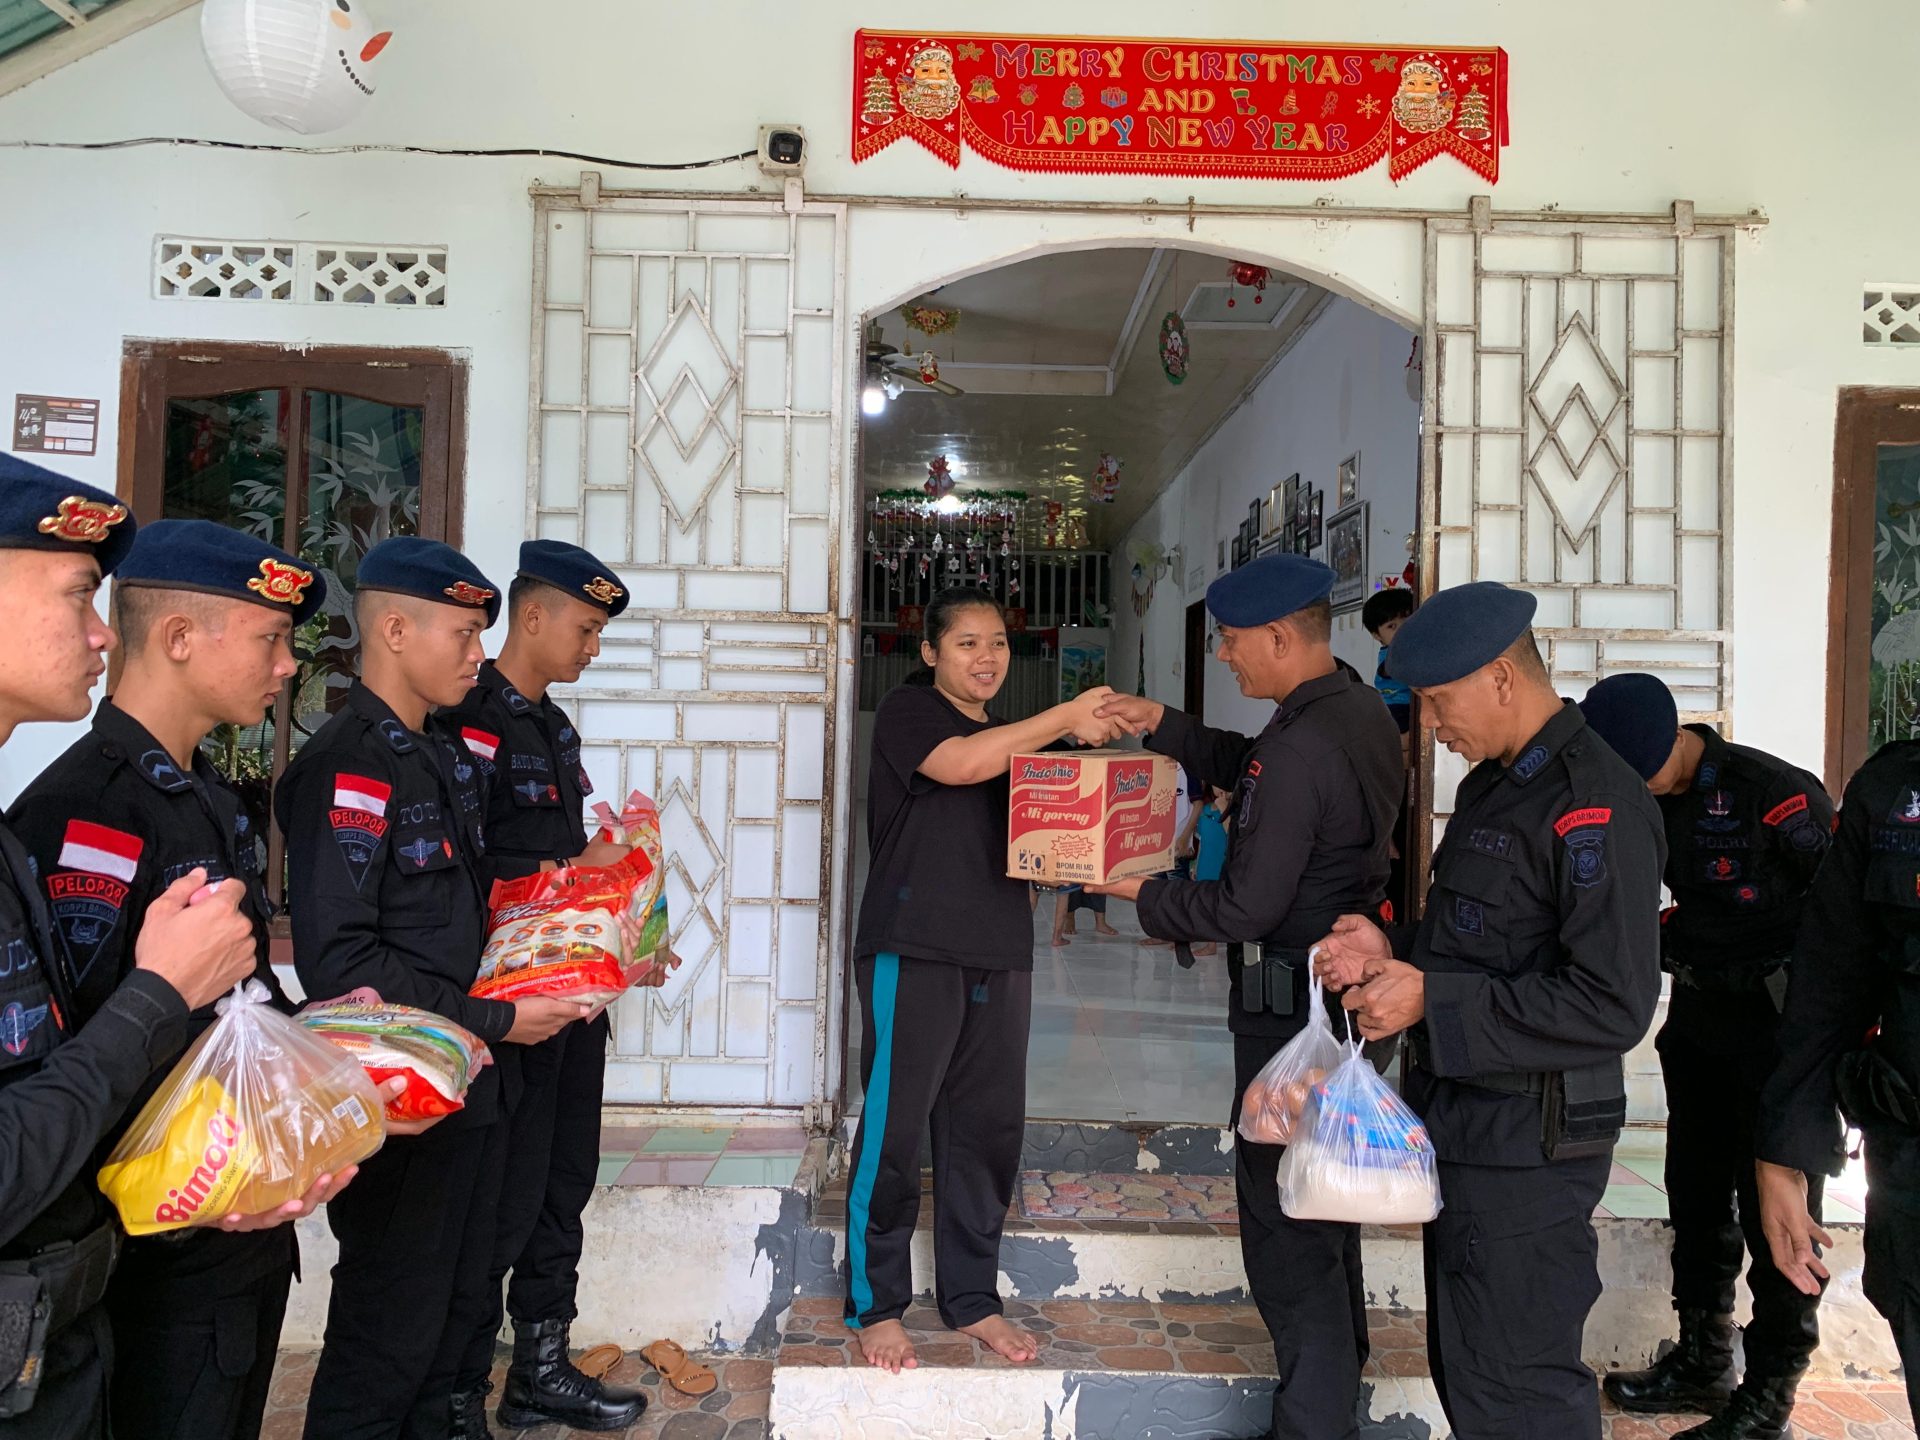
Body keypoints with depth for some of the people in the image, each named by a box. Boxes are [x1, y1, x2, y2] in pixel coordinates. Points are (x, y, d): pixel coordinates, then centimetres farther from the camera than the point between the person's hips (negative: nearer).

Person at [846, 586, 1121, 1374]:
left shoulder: (1013, 737, 20)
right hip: (913, 947, -7)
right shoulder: (907, 710, -1)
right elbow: (960, 763, -21)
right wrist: (1065, 717, -18)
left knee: (988, 1128, 10)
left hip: (999, 953, 7)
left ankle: (971, 1296, 24)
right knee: (893, 1129, -3)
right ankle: (874, 1303, 12)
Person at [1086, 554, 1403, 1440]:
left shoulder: (1301, 746, -26)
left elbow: (1248, 907, -24)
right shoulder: (1360, 712, 4)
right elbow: (1252, 768, 18)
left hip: (1289, 1007, -11)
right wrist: (1164, 726, 9)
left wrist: (1144, 896, -10)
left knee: (1284, 1228, 1)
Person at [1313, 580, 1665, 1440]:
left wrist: (1430, 1002, -23)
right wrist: (1394, 952, 4)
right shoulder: (1492, 784, 11)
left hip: (1526, 1147, -10)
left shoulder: (1595, 806, -20)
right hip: (1465, 1131, 10)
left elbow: (1611, 1006, -25)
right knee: (1463, 1368, 22)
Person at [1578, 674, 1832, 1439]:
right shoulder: (1648, 801, -1)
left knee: (1775, 1206, 3)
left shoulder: (1775, 793, -20)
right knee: (1696, 1192, 16)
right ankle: (1702, 1362, 32)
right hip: (1697, 1014, 7)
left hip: (1779, 1022, -7)